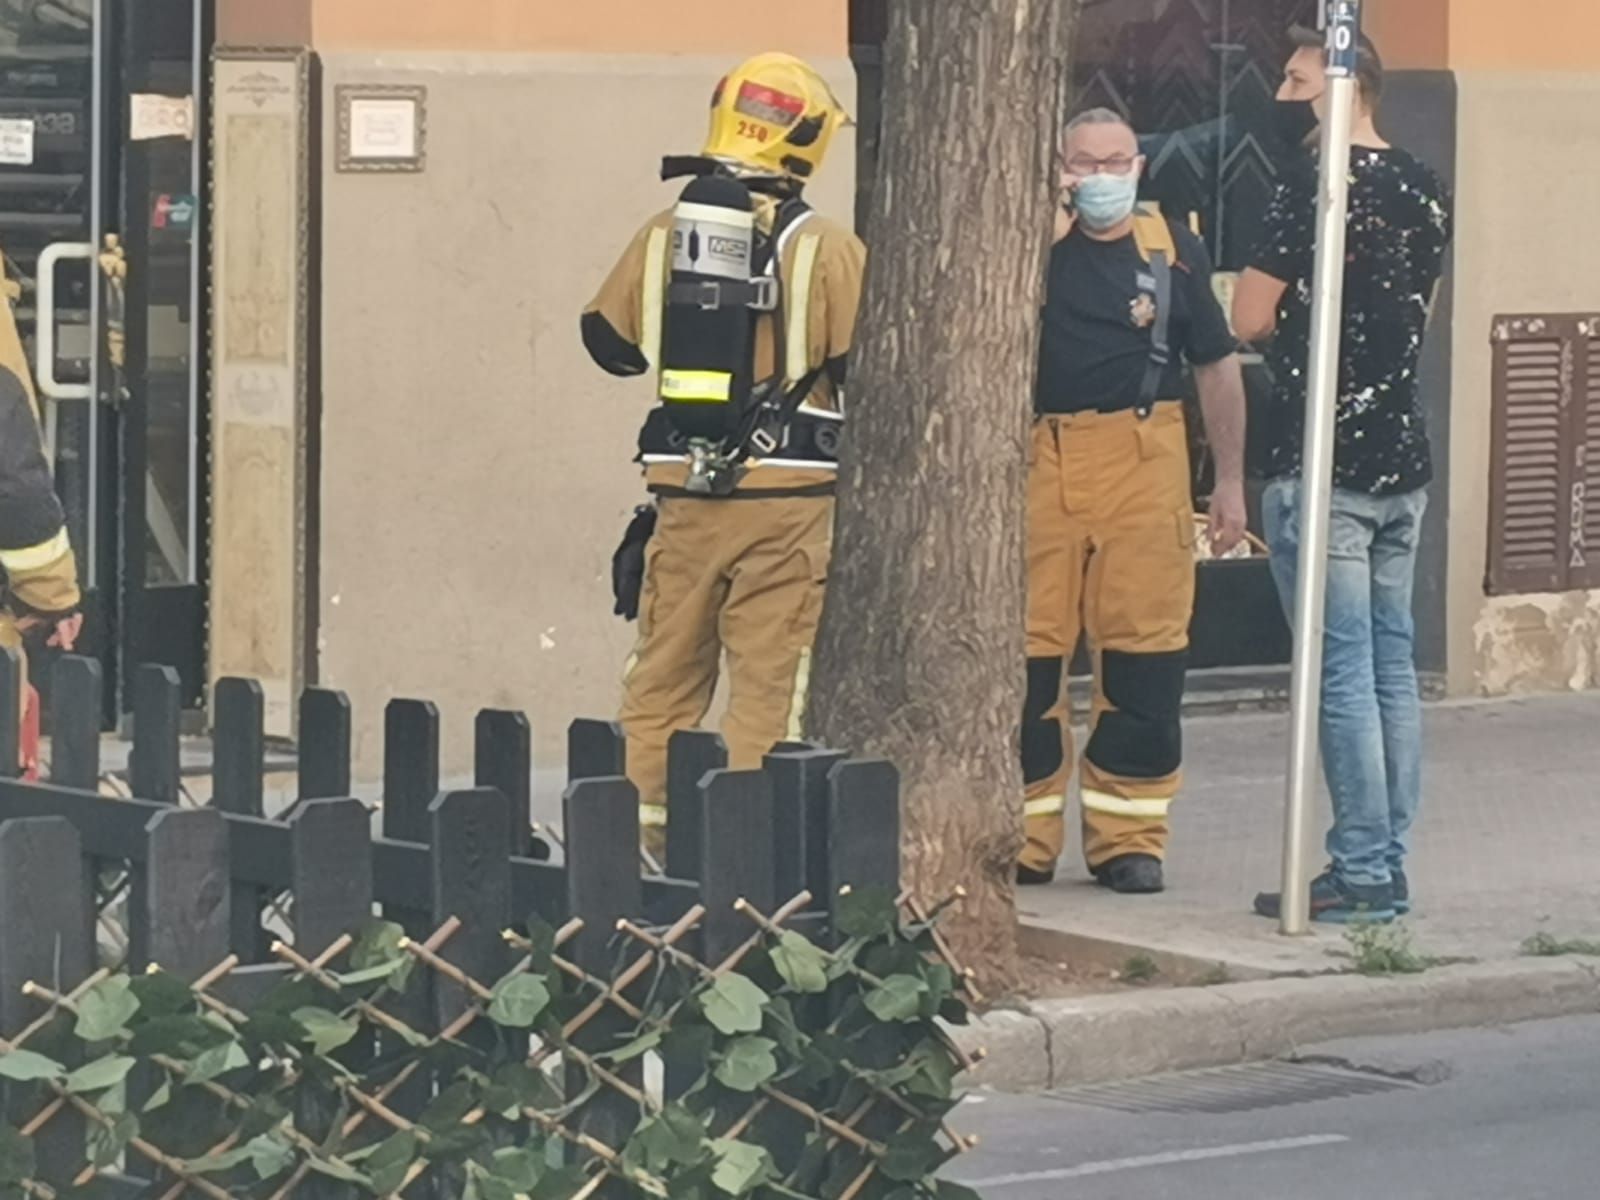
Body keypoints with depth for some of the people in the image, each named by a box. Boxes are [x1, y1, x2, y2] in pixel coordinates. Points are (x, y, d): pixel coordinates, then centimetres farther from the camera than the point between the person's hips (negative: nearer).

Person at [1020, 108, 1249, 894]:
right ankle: (1023, 841, 9)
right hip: (1039, 469, 0)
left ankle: (1129, 841, 11)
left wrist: (1231, 481, 10)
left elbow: (1217, 367, 13)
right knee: (1026, 660, 0)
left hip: (1144, 470, 0)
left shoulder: (1173, 249, 9)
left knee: (1144, 665, 1)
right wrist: (1042, 232, -12)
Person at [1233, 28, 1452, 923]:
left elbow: (1252, 320, -12)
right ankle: (1391, 865, 14)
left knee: (1343, 673, -6)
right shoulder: (1426, 192, 10)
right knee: (1392, 665, 11)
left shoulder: (1315, 188, -13)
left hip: (1323, 461, -8)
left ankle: (1362, 874, -5)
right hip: (1404, 458, 8)